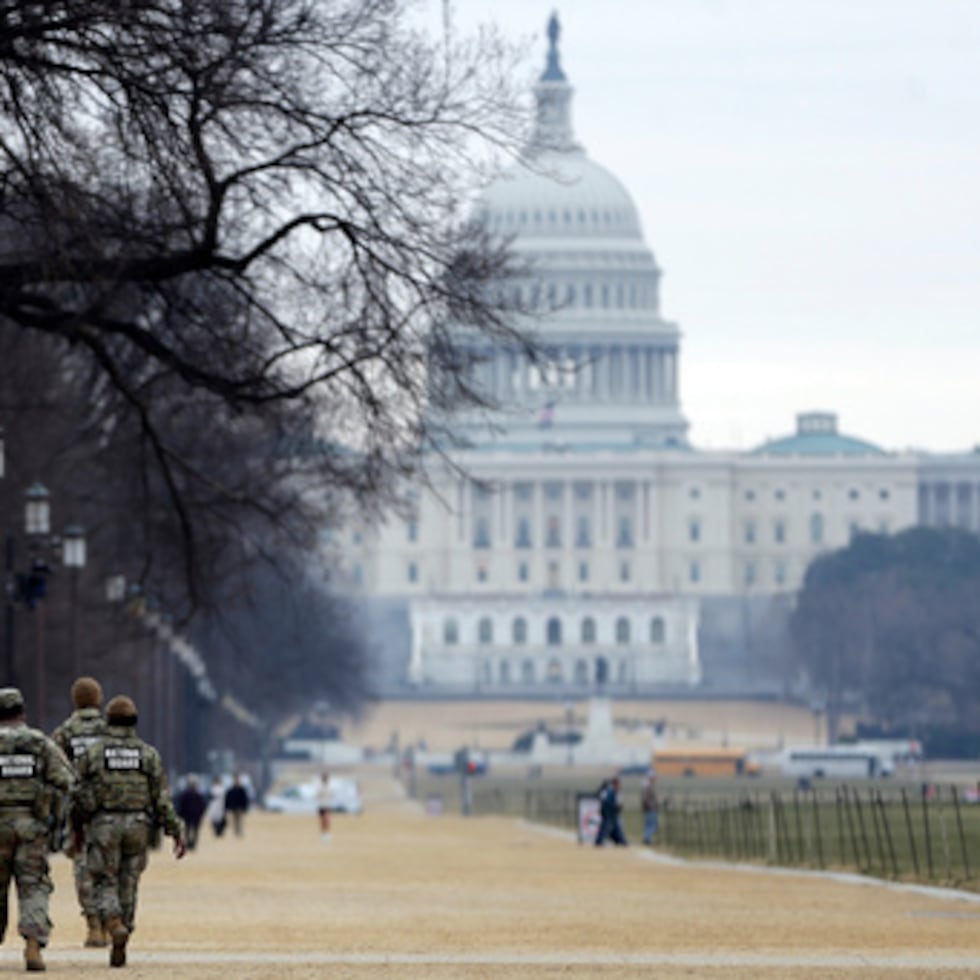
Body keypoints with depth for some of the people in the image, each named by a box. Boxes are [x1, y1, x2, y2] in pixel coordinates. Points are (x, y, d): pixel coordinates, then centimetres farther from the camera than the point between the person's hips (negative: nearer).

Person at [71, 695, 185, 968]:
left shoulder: (93, 753, 0)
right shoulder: (148, 753, 3)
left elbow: (80, 795, 1)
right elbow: (162, 797, 0)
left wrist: (76, 828, 14)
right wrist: (176, 832, 2)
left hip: (103, 825, -2)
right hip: (137, 826, 2)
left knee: (105, 884, 3)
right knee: (128, 886, 10)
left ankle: (115, 926, -25)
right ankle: (119, 950, 11)